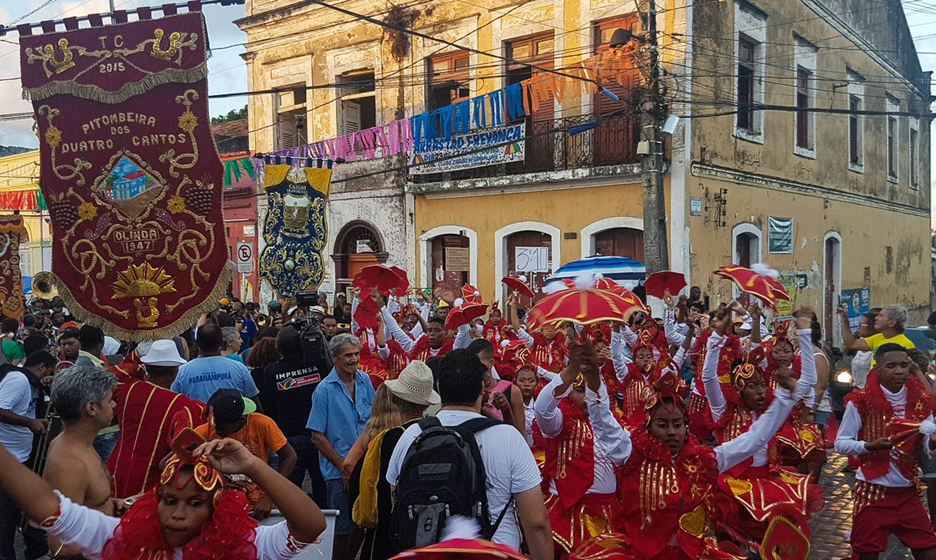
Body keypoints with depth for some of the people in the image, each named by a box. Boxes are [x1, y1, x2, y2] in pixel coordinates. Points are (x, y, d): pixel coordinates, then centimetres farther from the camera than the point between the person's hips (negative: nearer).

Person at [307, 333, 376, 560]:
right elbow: (318, 436, -10)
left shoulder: (364, 380, 3)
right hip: (338, 470, -5)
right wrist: (344, 465, -12)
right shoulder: (325, 390, -12)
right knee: (343, 528, 5)